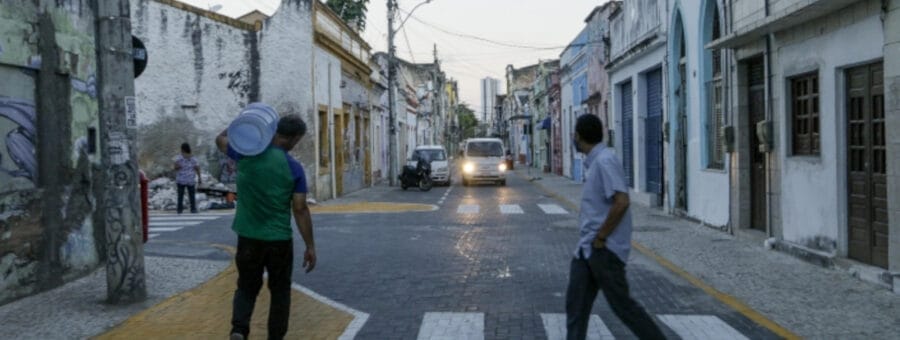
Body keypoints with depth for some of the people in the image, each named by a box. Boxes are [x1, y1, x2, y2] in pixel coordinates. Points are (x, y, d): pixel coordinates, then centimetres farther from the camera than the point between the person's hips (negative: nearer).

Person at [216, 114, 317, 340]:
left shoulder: (247, 153, -4)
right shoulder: (294, 168, -9)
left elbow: (220, 139, 16)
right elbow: (300, 209, -10)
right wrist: (310, 246, -4)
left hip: (248, 237, 2)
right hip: (279, 239, -2)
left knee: (247, 287, 16)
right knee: (280, 290, 15)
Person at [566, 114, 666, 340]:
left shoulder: (604, 161, -17)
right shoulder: (595, 161, 13)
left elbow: (621, 202, -27)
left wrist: (600, 238, -19)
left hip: (604, 249, -9)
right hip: (588, 248, 9)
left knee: (621, 304, 0)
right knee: (576, 302, 8)